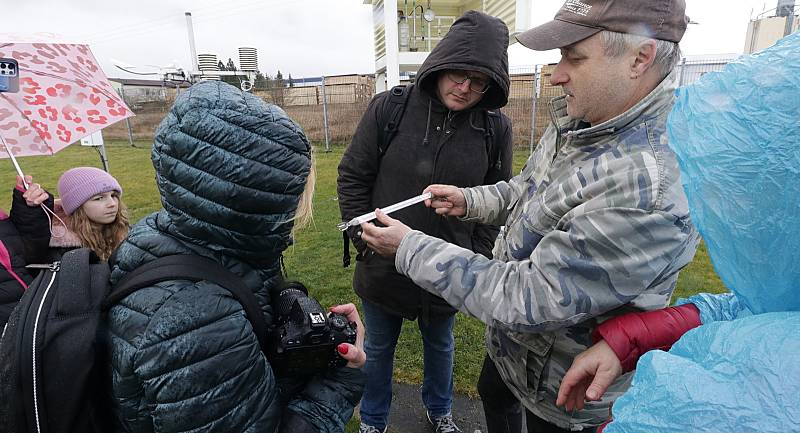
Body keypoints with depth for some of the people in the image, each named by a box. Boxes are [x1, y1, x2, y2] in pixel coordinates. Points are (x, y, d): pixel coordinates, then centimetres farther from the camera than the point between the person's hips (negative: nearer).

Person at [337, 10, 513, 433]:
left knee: (440, 345, 26)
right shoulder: (388, 108, -14)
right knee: (378, 349, 22)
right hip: (382, 268, 0)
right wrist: (365, 242, -9)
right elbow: (352, 177, -7)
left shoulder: (497, 128, -10)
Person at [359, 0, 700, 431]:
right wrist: (470, 201, -8)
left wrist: (409, 248, -27)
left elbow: (525, 298, -35)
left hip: (562, 389, -7)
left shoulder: (649, 191, -37)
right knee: (493, 395, 33)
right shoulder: (578, 118, -8)